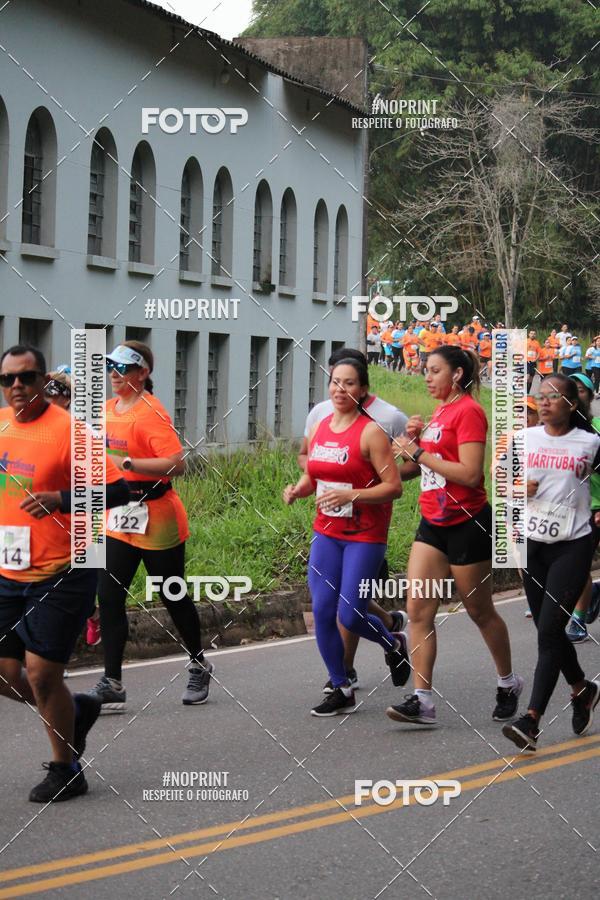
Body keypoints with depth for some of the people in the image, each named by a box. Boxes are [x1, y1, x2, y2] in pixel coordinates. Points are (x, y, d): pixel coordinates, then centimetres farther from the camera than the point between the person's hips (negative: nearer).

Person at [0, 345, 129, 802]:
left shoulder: (67, 430, -14)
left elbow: (117, 490, -16)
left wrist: (61, 500, -27)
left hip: (61, 575, -6)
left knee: (41, 673, -5)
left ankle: (66, 771, 15)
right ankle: (76, 710, 34)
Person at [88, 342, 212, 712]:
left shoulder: (151, 412, -16)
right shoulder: (108, 409, 9)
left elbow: (177, 463, -28)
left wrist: (125, 463, -30)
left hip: (157, 521, -7)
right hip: (119, 519, 7)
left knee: (174, 597, 9)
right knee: (109, 597, -3)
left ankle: (199, 666, 31)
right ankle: (112, 684, 0)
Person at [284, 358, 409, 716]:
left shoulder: (371, 432, -12)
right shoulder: (320, 428, 7)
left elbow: (394, 486, -15)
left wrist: (351, 496, -26)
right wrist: (297, 490, -2)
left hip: (365, 536, -6)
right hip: (327, 533, 6)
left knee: (350, 615, -8)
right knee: (322, 611, 0)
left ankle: (394, 644, 25)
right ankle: (342, 690, 14)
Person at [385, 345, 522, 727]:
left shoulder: (468, 411, -14)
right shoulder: (440, 412, 13)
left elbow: (470, 473, -24)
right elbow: (413, 470, 21)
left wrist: (420, 453, -18)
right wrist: (413, 440, 3)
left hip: (467, 525, -8)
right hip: (434, 524, 8)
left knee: (480, 611, 7)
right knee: (419, 610, -3)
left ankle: (509, 682, 28)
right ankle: (422, 699, -5)